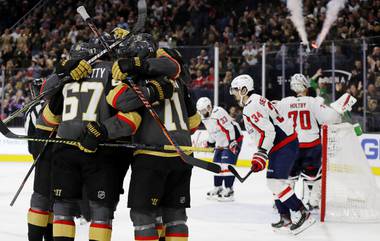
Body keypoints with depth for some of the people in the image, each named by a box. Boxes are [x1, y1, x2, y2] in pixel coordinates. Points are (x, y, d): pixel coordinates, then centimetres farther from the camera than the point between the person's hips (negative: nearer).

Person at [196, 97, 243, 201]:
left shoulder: (218, 113, -24)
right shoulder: (205, 118, 7)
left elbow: (230, 127, -27)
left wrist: (233, 142, -27)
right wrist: (209, 143, 18)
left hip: (233, 139, -10)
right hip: (221, 143, 10)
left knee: (226, 165, -15)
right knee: (217, 164, 11)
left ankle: (229, 190, -13)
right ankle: (218, 188, 22)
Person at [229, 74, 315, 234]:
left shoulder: (252, 106, -16)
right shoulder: (256, 101, 17)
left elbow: (268, 131, -25)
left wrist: (260, 155, -26)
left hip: (285, 146, -11)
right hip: (282, 145, 11)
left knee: (275, 181, -17)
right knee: (275, 181, 13)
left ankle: (303, 214, -17)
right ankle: (286, 219, 15)